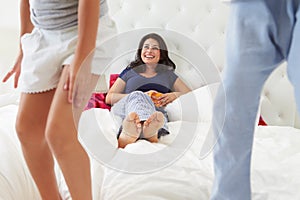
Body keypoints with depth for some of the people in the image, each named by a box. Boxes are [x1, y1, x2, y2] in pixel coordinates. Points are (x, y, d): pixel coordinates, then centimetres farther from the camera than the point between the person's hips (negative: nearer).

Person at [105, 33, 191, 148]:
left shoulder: (168, 75, 33)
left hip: (156, 112, 0)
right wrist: (144, 96, 0)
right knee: (138, 95, -35)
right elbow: (109, 98, 14)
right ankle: (150, 133, -70)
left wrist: (175, 95, 2)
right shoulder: (130, 72, 29)